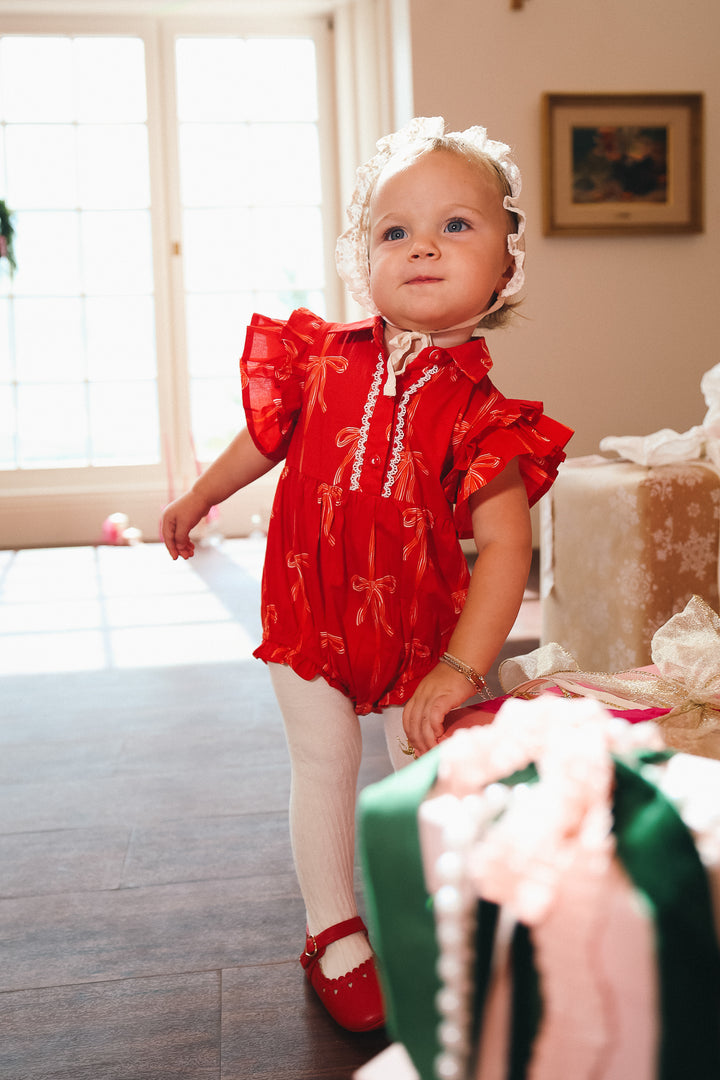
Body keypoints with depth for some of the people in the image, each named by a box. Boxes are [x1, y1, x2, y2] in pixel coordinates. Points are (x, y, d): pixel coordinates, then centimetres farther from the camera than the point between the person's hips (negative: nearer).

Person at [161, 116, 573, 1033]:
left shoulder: (476, 413, -17)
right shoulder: (321, 359, -8)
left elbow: (504, 546, -23)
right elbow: (264, 439, 11)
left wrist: (459, 670, -31)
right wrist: (197, 500, 26)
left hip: (417, 629, -1)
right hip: (309, 613, 2)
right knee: (324, 767, 10)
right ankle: (334, 932, 29)